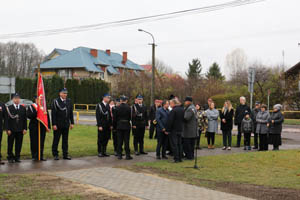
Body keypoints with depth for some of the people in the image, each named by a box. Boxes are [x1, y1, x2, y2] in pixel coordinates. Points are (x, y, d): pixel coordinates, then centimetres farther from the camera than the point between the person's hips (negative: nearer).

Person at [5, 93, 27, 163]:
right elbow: (7, 119, -3)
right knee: (10, 144, 2)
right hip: (11, 130, -2)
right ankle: (10, 157, 12)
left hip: (20, 130, 2)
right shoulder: (9, 108, 1)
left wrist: (25, 128, 1)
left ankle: (17, 157, 14)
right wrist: (8, 129, -9)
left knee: (19, 144, 4)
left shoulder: (23, 108, 10)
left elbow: (25, 119, 9)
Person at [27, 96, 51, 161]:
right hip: (34, 128, -3)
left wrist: (48, 127, 5)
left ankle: (41, 156, 13)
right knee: (34, 142, -2)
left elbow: (47, 117, 11)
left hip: (42, 128, 3)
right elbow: (29, 116, -12)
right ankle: (34, 156, 7)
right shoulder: (31, 107, 1)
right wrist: (36, 112, -22)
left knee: (42, 142, 5)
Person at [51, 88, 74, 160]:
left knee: (65, 140, 9)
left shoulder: (69, 101, 8)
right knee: (56, 140, 3)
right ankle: (55, 155, 11)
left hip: (66, 124, 4)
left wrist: (72, 123, 7)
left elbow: (71, 113, 11)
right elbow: (53, 114, -9)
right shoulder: (55, 101, -6)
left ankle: (65, 155, 15)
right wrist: (54, 124, -14)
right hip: (58, 125, -4)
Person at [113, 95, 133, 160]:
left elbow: (114, 118, 0)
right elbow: (131, 117, -4)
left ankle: (119, 155, 9)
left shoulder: (117, 108, -4)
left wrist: (114, 126, 10)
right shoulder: (129, 108, -7)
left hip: (119, 126, 1)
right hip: (127, 126, -1)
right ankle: (127, 155, 4)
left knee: (119, 141, 6)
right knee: (126, 141, 2)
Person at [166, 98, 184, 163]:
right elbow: (184, 119, 14)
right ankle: (180, 158, 15)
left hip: (174, 130, -7)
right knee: (179, 144, 13)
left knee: (174, 144, -2)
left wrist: (167, 130, -12)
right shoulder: (182, 110, 7)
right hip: (180, 130, 7)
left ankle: (176, 158, -4)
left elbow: (170, 121, -18)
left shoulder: (173, 110, -17)